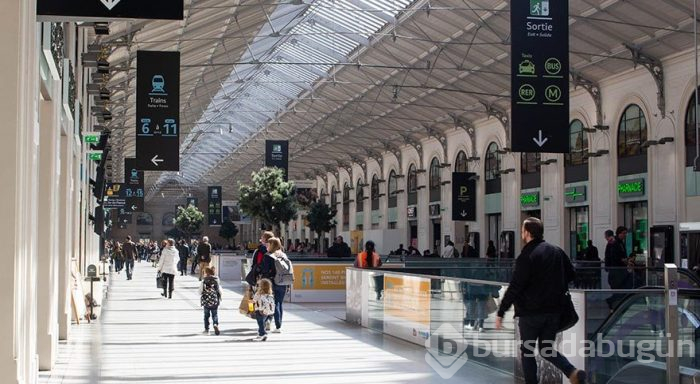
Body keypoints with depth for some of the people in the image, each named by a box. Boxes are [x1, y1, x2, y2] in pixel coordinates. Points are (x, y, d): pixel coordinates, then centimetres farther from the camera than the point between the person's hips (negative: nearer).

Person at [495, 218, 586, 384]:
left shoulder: (526, 256, -14)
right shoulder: (557, 252, 7)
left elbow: (515, 287, -18)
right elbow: (571, 275, 16)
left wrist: (500, 313, -14)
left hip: (531, 312, -6)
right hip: (554, 311, 6)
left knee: (527, 351, 10)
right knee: (547, 349, 15)